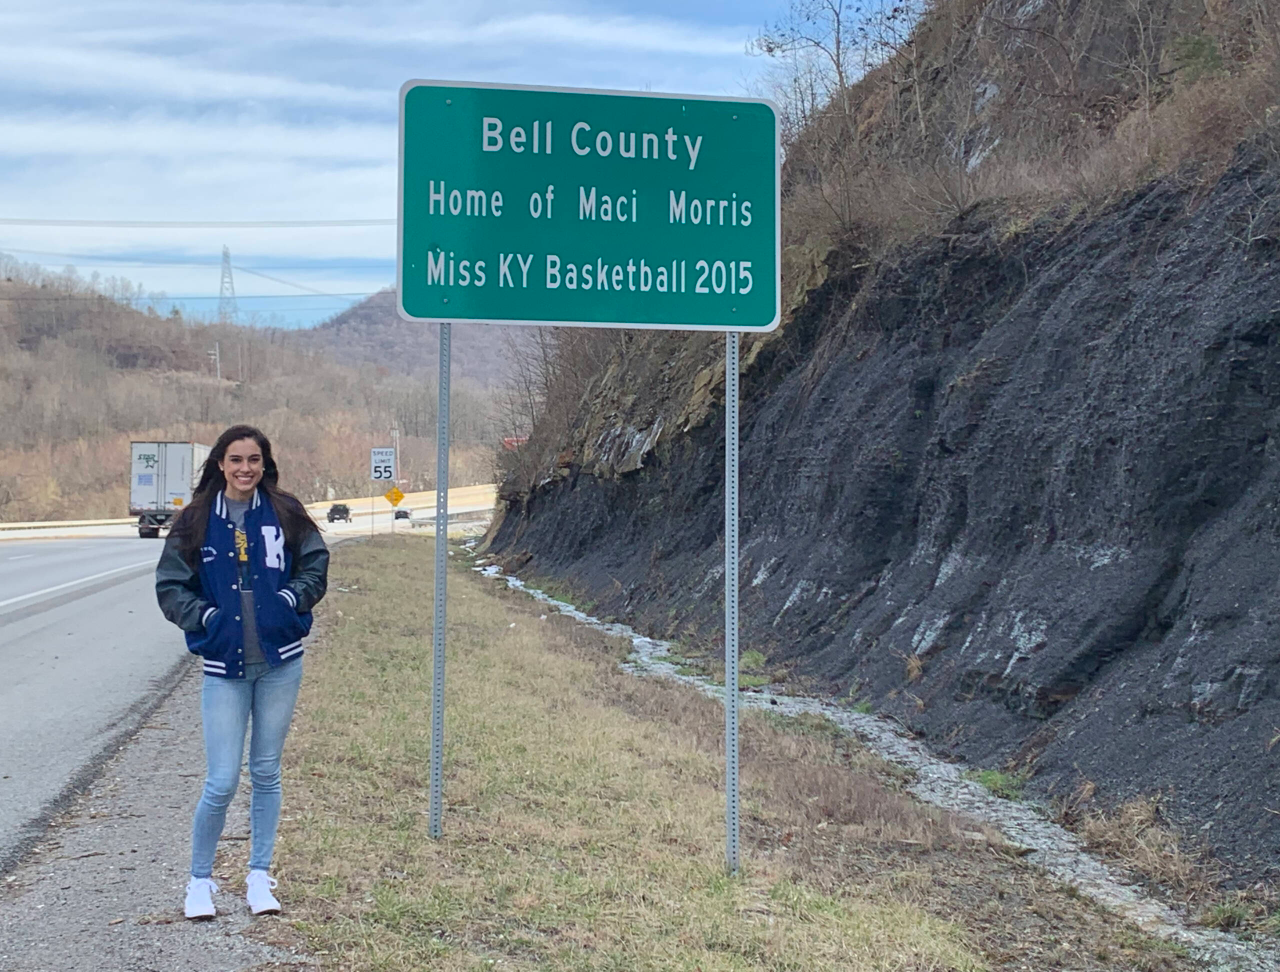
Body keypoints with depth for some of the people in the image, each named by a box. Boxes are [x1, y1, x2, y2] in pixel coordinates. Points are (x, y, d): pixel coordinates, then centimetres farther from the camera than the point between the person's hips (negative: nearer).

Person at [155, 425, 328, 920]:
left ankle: (260, 876, 23)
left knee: (266, 773, 11)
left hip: (280, 662, 1)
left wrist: (291, 598, -4)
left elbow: (316, 562, 10)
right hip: (224, 666, -1)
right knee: (222, 782, -4)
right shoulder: (197, 521, 0)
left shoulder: (284, 513, 2)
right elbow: (170, 586, 4)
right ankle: (200, 880, 14)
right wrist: (207, 616, -8)